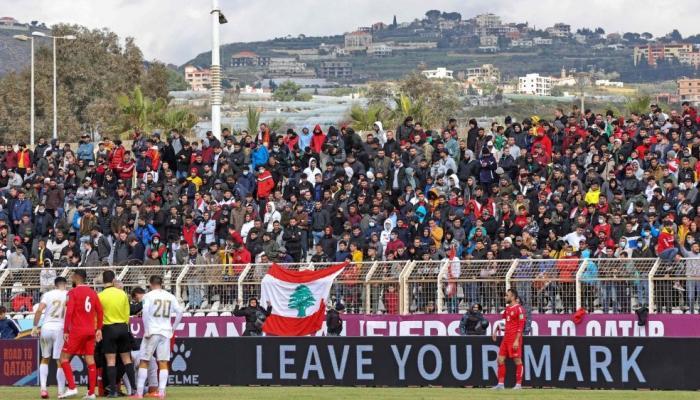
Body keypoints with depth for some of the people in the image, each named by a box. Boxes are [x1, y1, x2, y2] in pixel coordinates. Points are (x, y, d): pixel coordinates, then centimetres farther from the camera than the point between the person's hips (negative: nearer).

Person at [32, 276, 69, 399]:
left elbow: (39, 310, -7)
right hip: (60, 329, -1)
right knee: (60, 361, 5)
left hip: (46, 328, 1)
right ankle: (61, 391, 3)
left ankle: (43, 387, 5)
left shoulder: (48, 294, 3)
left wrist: (35, 327, -1)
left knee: (45, 359, 18)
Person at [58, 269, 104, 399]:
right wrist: (99, 329, 15)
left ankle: (72, 388, -9)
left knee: (64, 358, 2)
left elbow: (69, 313, -14)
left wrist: (66, 331, -12)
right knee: (90, 360, 6)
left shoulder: (73, 292, -7)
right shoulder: (93, 293, 10)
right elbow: (100, 312, 10)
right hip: (90, 331, 6)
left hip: (76, 331, -6)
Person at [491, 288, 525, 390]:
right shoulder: (507, 308, 15)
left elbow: (521, 326, -14)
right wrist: (495, 331, 18)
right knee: (500, 359, 5)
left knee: (517, 361, -3)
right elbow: (502, 320, 29)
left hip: (514, 339, -9)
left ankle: (518, 384, 2)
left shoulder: (519, 309, -10)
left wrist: (517, 340, -19)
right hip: (506, 338, 9)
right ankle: (501, 384, 10)